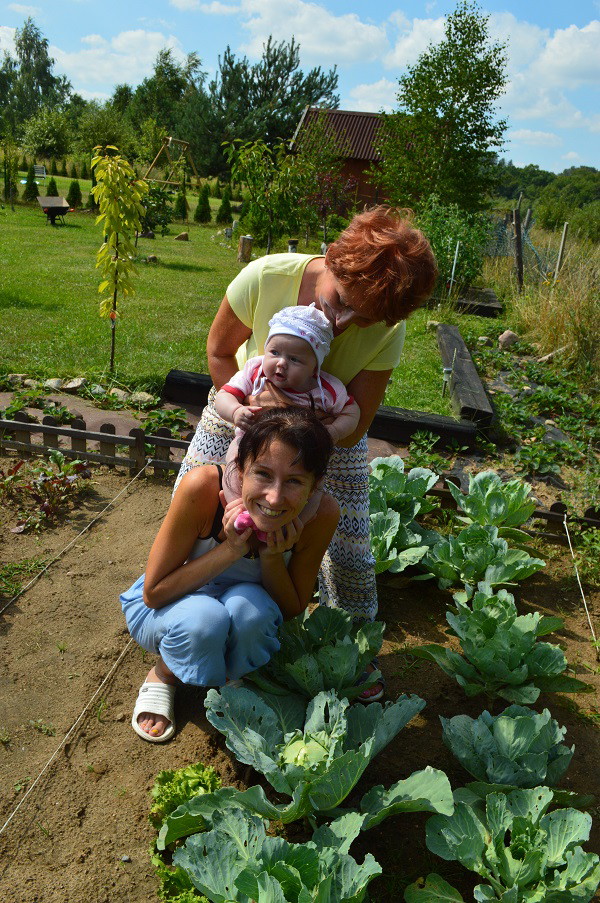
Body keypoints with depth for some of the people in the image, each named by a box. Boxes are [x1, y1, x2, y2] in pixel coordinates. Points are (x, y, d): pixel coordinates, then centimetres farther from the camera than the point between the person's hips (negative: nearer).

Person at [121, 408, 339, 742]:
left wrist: (272, 557, -31)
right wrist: (230, 551, -36)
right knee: (205, 617, -35)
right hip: (165, 609, -1)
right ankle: (163, 675, 1)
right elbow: (154, 592, -24)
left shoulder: (322, 514, -27)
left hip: (249, 610, 2)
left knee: (250, 607, -33)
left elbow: (293, 610, -12)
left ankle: (235, 684, 1)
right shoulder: (203, 487, -35)